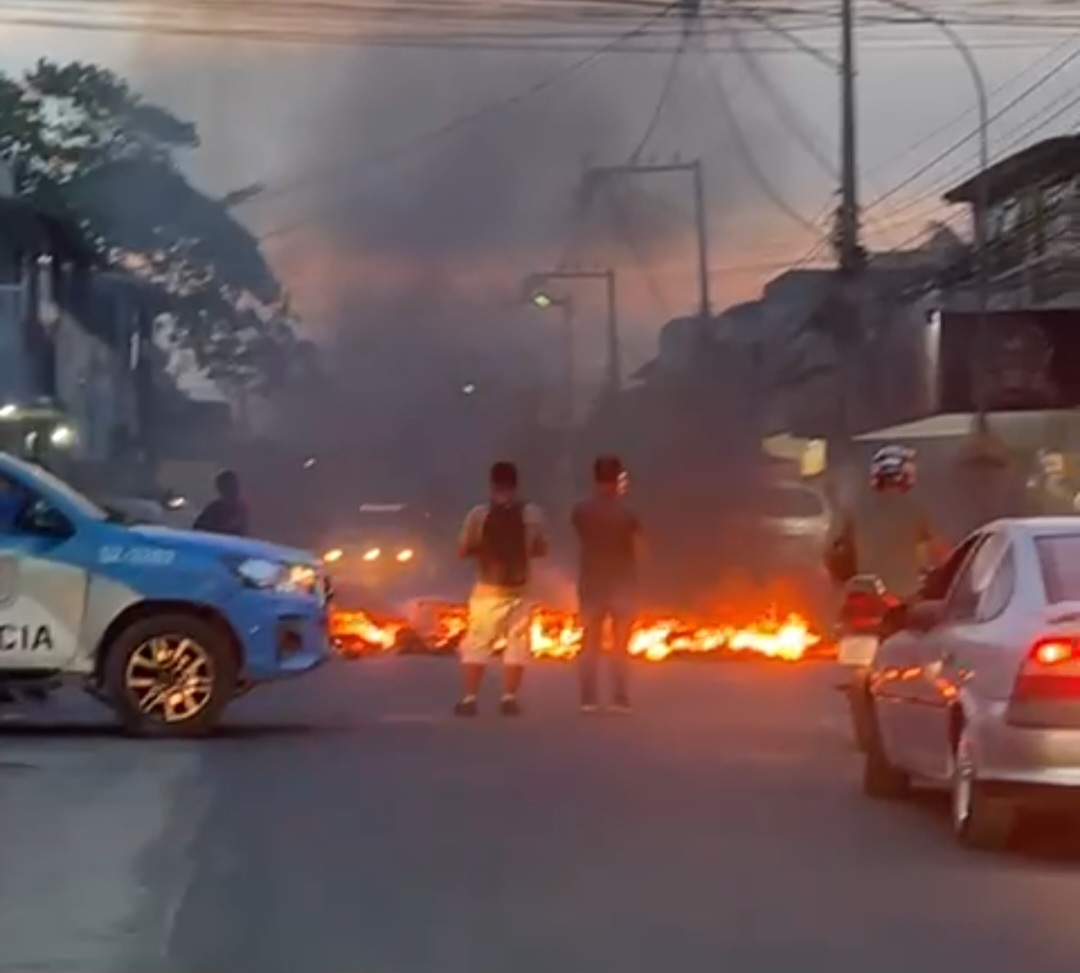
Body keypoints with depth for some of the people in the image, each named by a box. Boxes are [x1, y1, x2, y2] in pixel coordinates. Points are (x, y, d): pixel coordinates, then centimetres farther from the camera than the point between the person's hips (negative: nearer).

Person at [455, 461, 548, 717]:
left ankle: (469, 698, -1)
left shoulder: (479, 514, -9)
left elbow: (463, 550, -4)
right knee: (516, 644, 8)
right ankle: (509, 698, 2)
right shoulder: (532, 514, -5)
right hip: (518, 590, 1)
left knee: (476, 644, 5)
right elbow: (541, 549, 5)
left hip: (488, 589, -1)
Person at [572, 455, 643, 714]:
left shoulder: (581, 512, -6)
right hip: (622, 583, -2)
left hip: (591, 582, 2)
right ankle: (620, 699, 3)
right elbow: (638, 551, -9)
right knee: (620, 645, 6)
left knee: (590, 644, 9)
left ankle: (589, 698, 5)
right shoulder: (627, 514, -12)